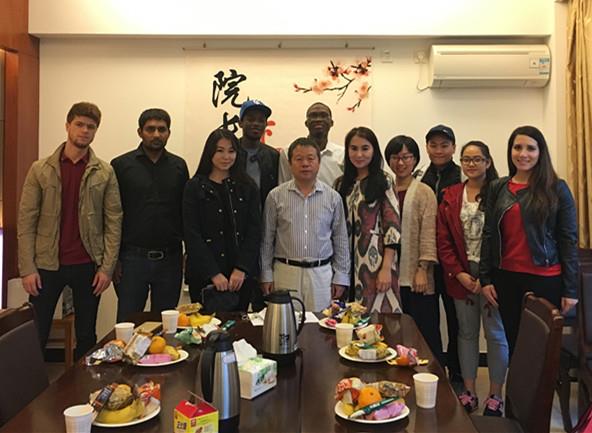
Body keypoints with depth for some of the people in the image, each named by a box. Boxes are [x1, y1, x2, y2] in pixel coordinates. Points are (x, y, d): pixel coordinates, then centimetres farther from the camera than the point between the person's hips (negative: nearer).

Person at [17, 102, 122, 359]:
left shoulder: (105, 173, 1)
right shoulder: (40, 169, 1)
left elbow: (113, 221, -1)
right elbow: (26, 221, -1)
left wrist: (107, 267, -7)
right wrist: (27, 268, -7)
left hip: (88, 265, 0)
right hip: (47, 264, 0)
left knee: (87, 337, 11)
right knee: (35, 336, 6)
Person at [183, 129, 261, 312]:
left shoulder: (247, 187, 7)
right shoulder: (195, 187, 2)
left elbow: (254, 231, 3)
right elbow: (192, 235, -4)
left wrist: (241, 269, -8)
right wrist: (214, 274, -11)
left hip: (242, 275, 2)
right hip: (204, 275, -2)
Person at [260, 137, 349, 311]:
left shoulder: (333, 197, 3)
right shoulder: (276, 196, 0)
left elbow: (340, 239, 7)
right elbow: (267, 239, 4)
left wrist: (341, 276, 4)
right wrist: (266, 275, 2)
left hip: (322, 273, 1)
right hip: (285, 272, -1)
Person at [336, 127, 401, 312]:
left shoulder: (384, 182, -2)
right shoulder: (341, 183, 10)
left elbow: (392, 226, -7)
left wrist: (386, 268, -13)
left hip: (374, 261, -4)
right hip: (346, 262, 4)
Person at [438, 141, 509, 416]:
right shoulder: (450, 196, 7)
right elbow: (443, 240, 4)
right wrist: (459, 274, -6)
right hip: (461, 276, 4)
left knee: (495, 333, 5)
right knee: (466, 332, 12)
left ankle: (495, 394, 18)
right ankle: (469, 391, 23)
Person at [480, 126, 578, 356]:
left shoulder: (557, 188, -2)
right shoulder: (497, 188, 6)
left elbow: (569, 240, -3)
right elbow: (488, 235, 7)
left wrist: (570, 289, -6)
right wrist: (485, 278, 2)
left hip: (545, 279, -3)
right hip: (506, 277, 3)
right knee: (513, 342, 11)